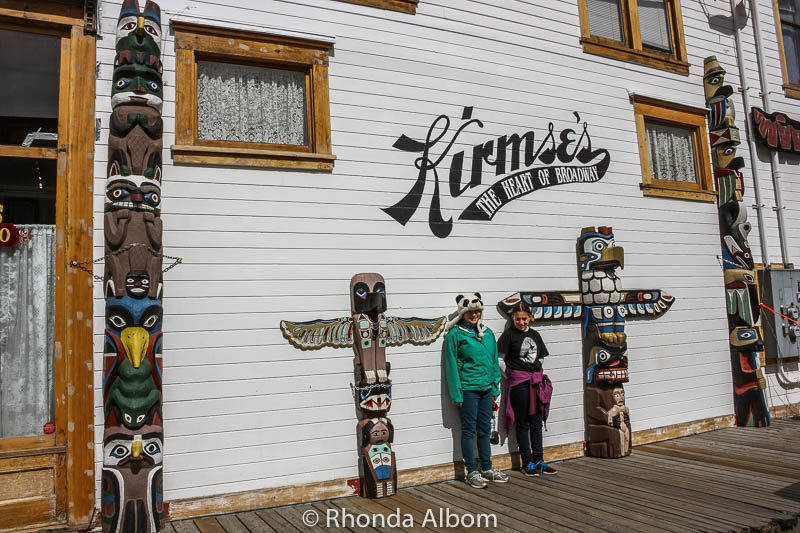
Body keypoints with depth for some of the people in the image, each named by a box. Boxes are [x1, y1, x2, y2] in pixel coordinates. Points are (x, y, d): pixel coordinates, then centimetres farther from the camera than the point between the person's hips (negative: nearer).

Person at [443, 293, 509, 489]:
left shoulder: (488, 333, 11)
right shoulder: (455, 335, -7)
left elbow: (494, 361, 16)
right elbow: (451, 366, -8)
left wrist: (495, 387, 11)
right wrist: (456, 394, -11)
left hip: (486, 388, 6)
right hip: (467, 389, -5)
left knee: (485, 429, 14)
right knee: (469, 430, 2)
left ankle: (487, 468, 25)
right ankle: (472, 471, 12)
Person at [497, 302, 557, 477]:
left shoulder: (535, 334, 9)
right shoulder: (509, 334, -6)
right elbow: (499, 359, -6)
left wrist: (536, 373, 11)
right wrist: (510, 376, -1)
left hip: (536, 381, 5)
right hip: (519, 384, -5)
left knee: (536, 422, 10)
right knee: (522, 423, 3)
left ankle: (538, 460, 19)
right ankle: (527, 463, 10)